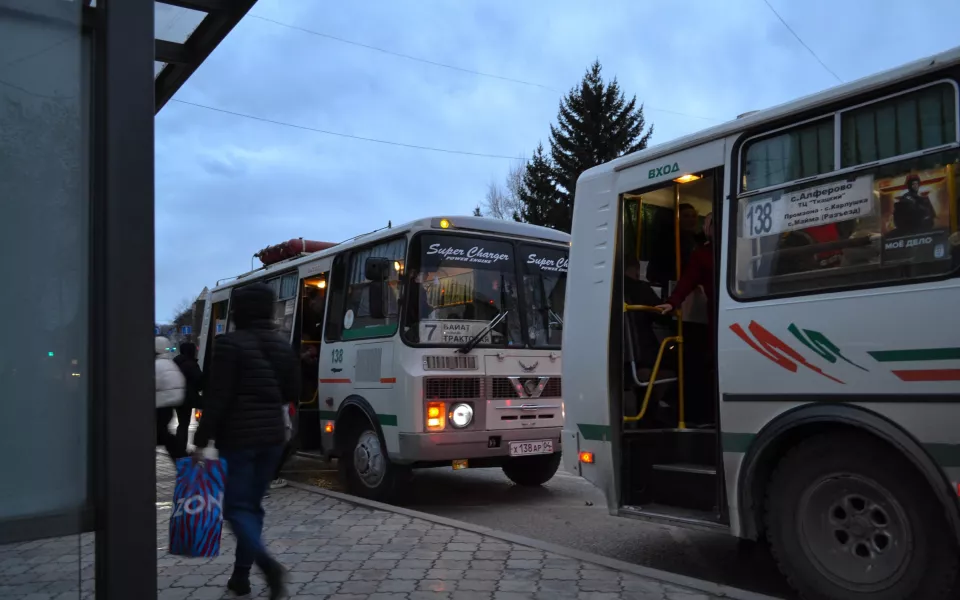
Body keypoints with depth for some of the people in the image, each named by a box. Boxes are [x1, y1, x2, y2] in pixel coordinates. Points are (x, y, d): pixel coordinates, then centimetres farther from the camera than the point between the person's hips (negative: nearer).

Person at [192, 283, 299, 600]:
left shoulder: (231, 343, -12)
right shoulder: (283, 346, 6)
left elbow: (217, 396, -15)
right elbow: (292, 393, 13)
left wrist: (202, 440, -10)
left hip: (238, 436, -6)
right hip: (272, 436, 6)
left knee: (236, 506, 0)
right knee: (252, 504, 15)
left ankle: (269, 564, -19)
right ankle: (241, 574, 20)